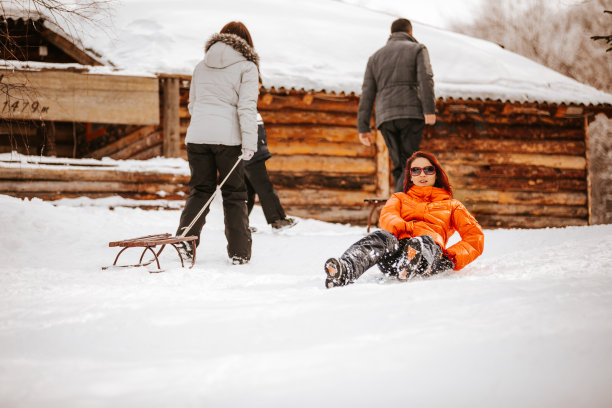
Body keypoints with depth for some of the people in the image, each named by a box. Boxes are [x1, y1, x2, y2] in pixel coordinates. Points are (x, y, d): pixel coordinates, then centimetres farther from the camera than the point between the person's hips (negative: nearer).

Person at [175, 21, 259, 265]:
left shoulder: (201, 66, 16)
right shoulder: (246, 67, 1)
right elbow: (247, 107, -9)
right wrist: (249, 145, -11)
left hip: (197, 135, 4)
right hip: (228, 138, -4)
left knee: (199, 190, 12)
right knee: (234, 194, 5)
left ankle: (186, 239, -4)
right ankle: (239, 252, 5)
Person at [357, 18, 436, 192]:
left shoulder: (376, 57, 21)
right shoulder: (418, 49, 11)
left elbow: (367, 94, 12)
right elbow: (425, 79, -8)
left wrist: (363, 128, 9)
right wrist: (430, 110, -17)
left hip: (386, 118, 3)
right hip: (411, 114, -3)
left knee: (400, 168, 12)